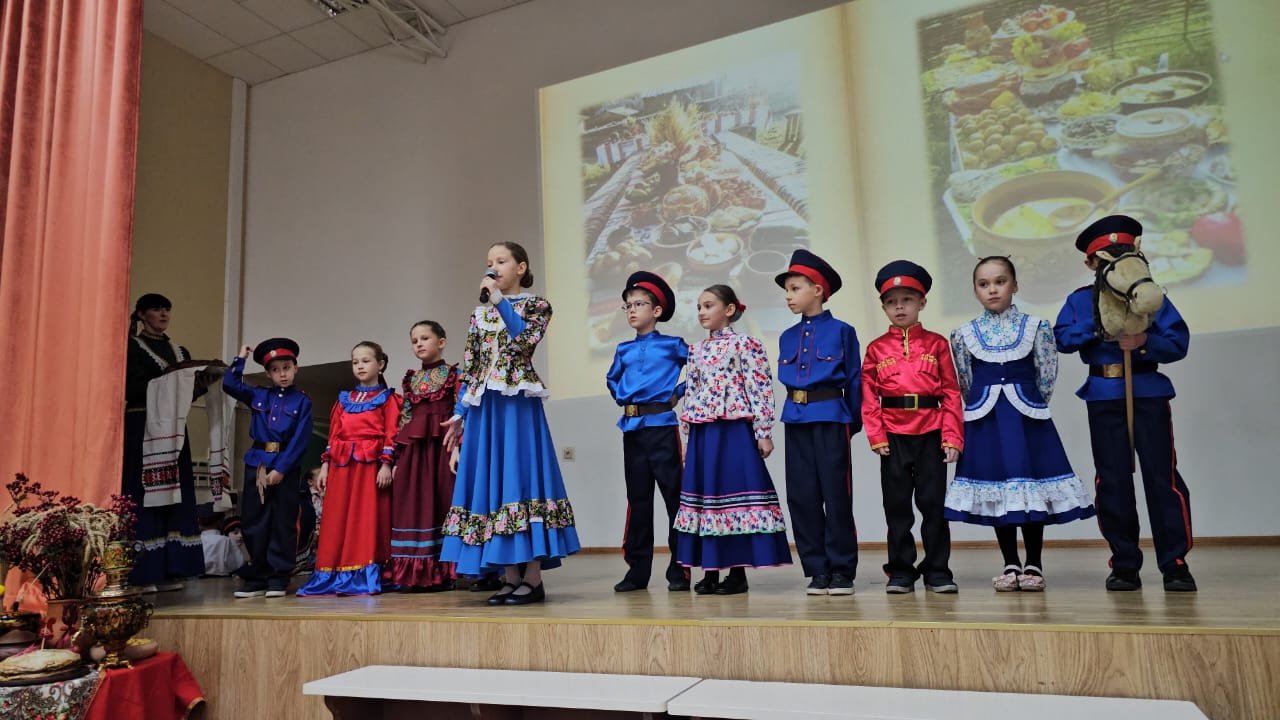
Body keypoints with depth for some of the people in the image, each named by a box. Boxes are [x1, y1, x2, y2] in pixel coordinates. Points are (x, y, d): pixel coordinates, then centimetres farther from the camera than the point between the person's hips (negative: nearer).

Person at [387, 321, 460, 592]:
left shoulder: (454, 374, 2)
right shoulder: (411, 379, 16)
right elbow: (404, 418, 15)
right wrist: (398, 456, 8)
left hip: (443, 445, -4)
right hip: (413, 448, 5)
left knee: (442, 502, -4)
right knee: (414, 505, 2)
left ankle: (443, 571, 4)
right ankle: (417, 572, 10)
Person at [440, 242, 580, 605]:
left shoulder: (536, 305, 4)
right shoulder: (480, 314, 16)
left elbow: (523, 340, -16)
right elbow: (469, 367, 14)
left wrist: (500, 299, -11)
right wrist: (459, 413, 10)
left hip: (518, 404, -5)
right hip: (483, 407, 5)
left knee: (521, 475, -7)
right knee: (491, 480, 4)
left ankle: (533, 578, 0)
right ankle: (511, 577, 13)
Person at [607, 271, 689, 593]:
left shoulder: (672, 345, 0)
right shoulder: (624, 350, 12)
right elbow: (612, 379, 28)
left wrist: (679, 393, -1)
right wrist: (621, 397, 13)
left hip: (662, 425, -4)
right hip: (632, 427, 5)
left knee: (674, 496, -1)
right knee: (637, 499, 9)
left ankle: (679, 569, 8)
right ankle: (637, 569, 17)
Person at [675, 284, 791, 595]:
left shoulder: (744, 344, -4)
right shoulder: (696, 350, 15)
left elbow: (761, 389, -8)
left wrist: (763, 432, -11)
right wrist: (688, 434, 15)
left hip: (734, 430, -6)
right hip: (702, 433, 6)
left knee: (734, 492, -3)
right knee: (704, 493, 7)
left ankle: (738, 572, 8)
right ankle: (710, 570, 17)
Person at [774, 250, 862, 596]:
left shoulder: (842, 331, -1)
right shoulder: (787, 337, 13)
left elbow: (854, 380, 1)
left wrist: (853, 423, 0)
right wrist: (795, 409, 11)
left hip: (831, 418, -5)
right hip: (796, 420, 5)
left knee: (836, 495, -1)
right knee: (802, 497, 5)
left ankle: (842, 570, 11)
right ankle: (817, 570, 16)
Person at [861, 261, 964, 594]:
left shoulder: (937, 344, 5)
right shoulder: (876, 348, 5)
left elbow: (951, 393, 2)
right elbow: (869, 397, 1)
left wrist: (952, 437, -5)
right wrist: (876, 436, -7)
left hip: (931, 434, 0)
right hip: (893, 437, 1)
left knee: (933, 503, 5)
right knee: (897, 506, 8)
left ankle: (937, 571, 18)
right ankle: (901, 572, 18)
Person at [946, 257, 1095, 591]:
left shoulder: (1036, 326, 1)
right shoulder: (965, 333, 3)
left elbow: (1047, 377, 2)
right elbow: (966, 383, 9)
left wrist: (1029, 405, 5)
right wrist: (984, 406, 8)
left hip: (1026, 415, -1)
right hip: (985, 419, 1)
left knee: (1031, 485, 2)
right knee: (995, 487, 6)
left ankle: (1033, 565, 15)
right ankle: (1010, 564, 18)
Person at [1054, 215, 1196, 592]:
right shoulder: (1080, 301, 8)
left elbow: (1179, 341, -2)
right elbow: (1062, 339, -5)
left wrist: (1145, 342, -20)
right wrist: (1096, 326, -17)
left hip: (1149, 393, -1)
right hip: (1104, 396, 1)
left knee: (1162, 476, -2)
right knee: (1112, 480, 4)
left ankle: (1174, 563, 8)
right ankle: (1124, 564, 13)